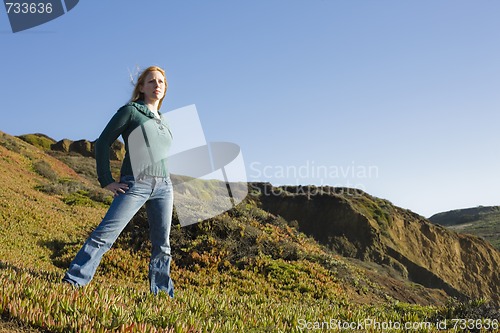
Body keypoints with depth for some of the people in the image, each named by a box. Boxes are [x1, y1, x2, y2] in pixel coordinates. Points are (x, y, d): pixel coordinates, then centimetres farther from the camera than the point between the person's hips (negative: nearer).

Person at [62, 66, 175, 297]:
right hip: (135, 185, -6)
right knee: (105, 233, -13)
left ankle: (161, 294, 14)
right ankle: (72, 282, -10)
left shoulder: (163, 121, 20)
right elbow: (103, 143, -1)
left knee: (162, 245, 5)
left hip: (163, 186, 6)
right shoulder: (130, 111, 3)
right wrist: (106, 181, -7)